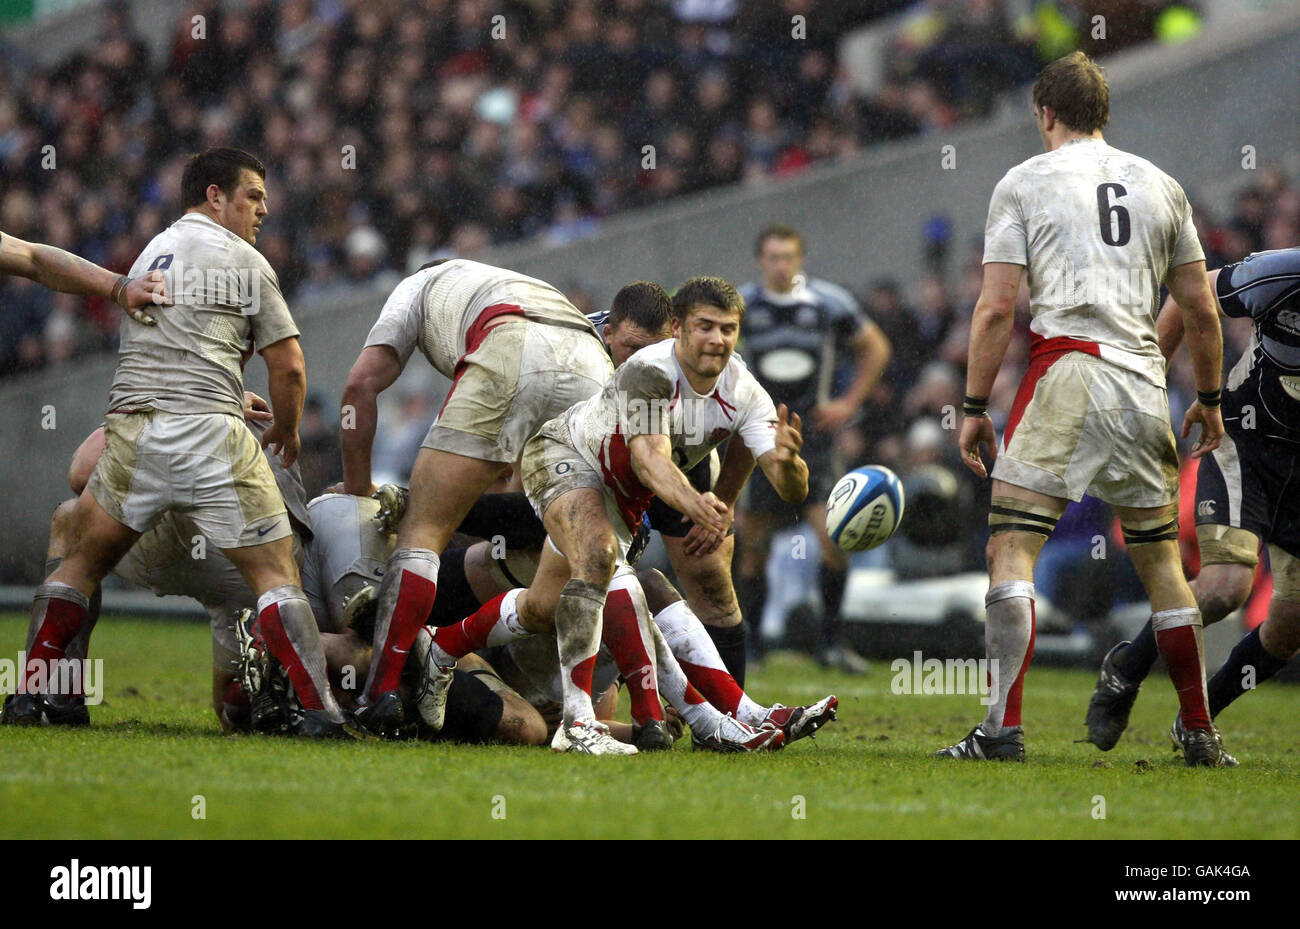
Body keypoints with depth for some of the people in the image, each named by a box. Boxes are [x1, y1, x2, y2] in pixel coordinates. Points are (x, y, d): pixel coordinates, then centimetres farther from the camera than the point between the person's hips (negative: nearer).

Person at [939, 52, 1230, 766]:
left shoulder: (1024, 182, 5)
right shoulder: (1159, 184, 16)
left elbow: (995, 309, -2)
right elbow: (1201, 310, 16)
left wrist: (975, 406, 3)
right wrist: (1209, 399, 28)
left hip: (1066, 370, -4)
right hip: (1143, 380, 4)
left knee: (1011, 547, -5)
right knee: (1160, 560, 13)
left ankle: (1003, 728, -17)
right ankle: (1201, 734, 16)